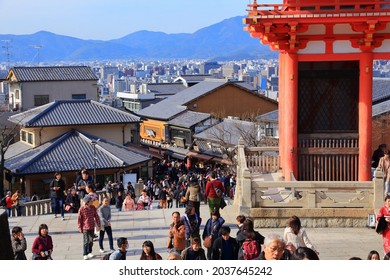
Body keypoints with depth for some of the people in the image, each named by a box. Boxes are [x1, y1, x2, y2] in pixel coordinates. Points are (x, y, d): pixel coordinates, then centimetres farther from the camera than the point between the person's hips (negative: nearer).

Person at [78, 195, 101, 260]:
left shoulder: (93, 208, -2)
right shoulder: (82, 209, -14)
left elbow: (96, 216, 6)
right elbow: (79, 219, -9)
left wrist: (98, 225, 6)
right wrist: (80, 228, -7)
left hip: (92, 227, 5)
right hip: (85, 228, -5)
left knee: (91, 241, 14)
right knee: (86, 241, -3)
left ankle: (89, 252, 29)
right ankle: (85, 254, 7)